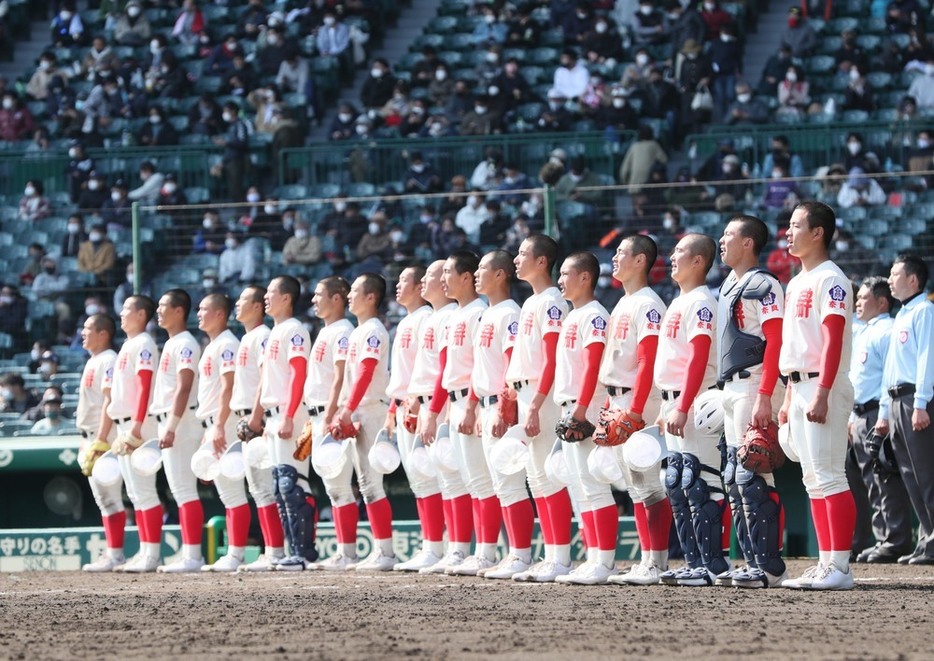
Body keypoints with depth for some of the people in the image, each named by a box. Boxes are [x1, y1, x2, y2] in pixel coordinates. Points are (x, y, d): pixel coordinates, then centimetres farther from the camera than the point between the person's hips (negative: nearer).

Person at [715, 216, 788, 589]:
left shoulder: (763, 285, -10)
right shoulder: (729, 286, 18)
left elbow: (775, 342, -17)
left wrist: (764, 398, -24)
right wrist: (728, 391, 17)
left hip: (754, 386, -10)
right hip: (731, 387, 10)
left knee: (753, 478, -12)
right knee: (734, 479, 10)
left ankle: (769, 567, -11)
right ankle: (753, 562, 14)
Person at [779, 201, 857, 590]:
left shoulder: (830, 280, -10)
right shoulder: (796, 284, 19)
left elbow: (833, 340, -18)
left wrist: (821, 393, -25)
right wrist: (789, 398, 20)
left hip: (824, 388, -10)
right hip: (800, 389, 10)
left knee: (830, 477, -12)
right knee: (813, 480, 9)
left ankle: (840, 568, -13)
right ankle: (826, 563, 12)